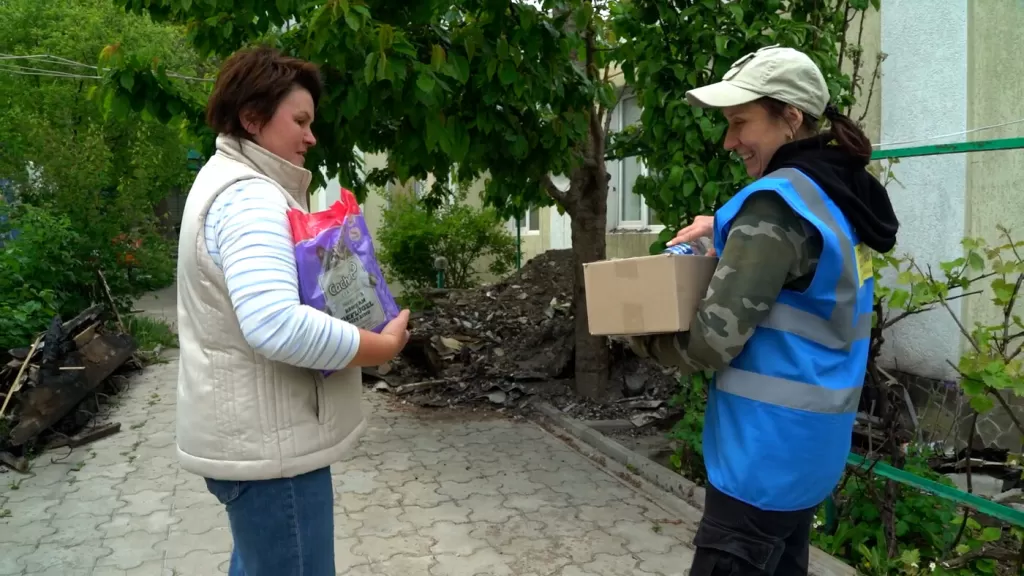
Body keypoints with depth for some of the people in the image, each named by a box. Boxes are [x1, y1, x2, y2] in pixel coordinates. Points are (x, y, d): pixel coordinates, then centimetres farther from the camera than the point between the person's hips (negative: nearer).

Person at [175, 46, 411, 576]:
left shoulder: (228, 182, 15)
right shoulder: (250, 197, -20)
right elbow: (277, 326, -35)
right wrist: (384, 345, -23)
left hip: (251, 430, 11)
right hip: (268, 440, -11)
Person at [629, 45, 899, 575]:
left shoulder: (777, 200, -19)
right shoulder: (841, 195, 8)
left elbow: (712, 341, -22)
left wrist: (639, 334, -3)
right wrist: (726, 228, 12)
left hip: (770, 444, -9)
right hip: (812, 440, 9)